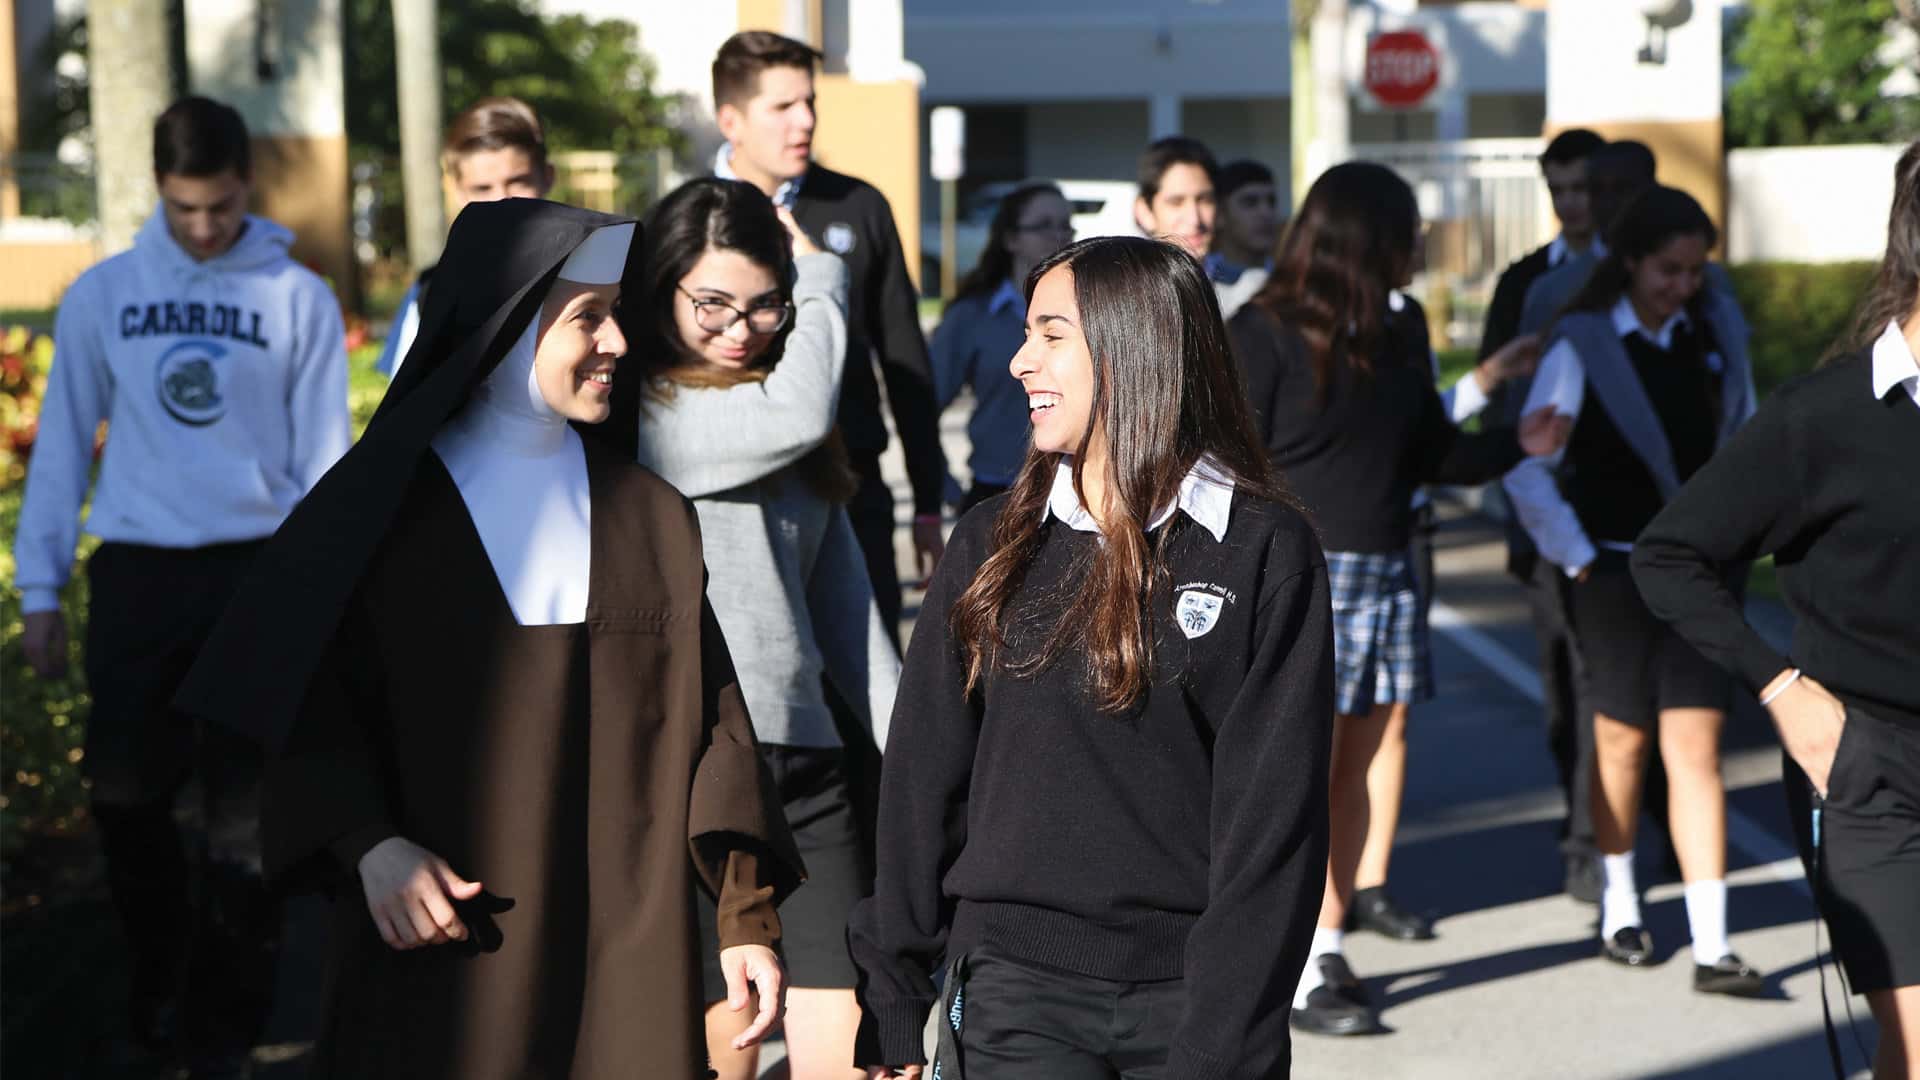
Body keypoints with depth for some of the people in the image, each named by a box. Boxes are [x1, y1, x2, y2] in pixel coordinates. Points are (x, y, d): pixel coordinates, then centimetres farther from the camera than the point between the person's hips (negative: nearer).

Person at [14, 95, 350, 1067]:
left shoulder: (298, 299, 1)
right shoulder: (102, 295, 4)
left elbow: (323, 456, 2)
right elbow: (64, 445, 8)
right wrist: (40, 590, 5)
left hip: (255, 571, -1)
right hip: (136, 573, 1)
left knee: (246, 812, 0)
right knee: (127, 797, 3)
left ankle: (228, 1013, 9)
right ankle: (158, 978, 23)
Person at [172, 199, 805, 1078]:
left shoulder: (651, 518, 8)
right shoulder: (386, 500, 0)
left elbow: (707, 720, 6)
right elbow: (312, 699, -3)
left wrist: (749, 915, 0)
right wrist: (369, 845, -19)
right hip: (437, 941, -2)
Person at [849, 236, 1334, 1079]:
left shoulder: (1264, 549, -3)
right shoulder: (994, 544, 7)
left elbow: (1274, 816, -7)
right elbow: (923, 776, 8)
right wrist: (893, 1008, 5)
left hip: (1186, 995, -2)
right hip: (1015, 995, 2)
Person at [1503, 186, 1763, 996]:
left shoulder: (1713, 337, 3)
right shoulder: (1582, 346, -8)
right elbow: (1526, 469, -7)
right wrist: (1573, 556, -6)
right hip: (1614, 571, -2)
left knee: (1696, 748, -4)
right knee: (1623, 742, 11)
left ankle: (1712, 947, -6)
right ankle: (1618, 910, 30)